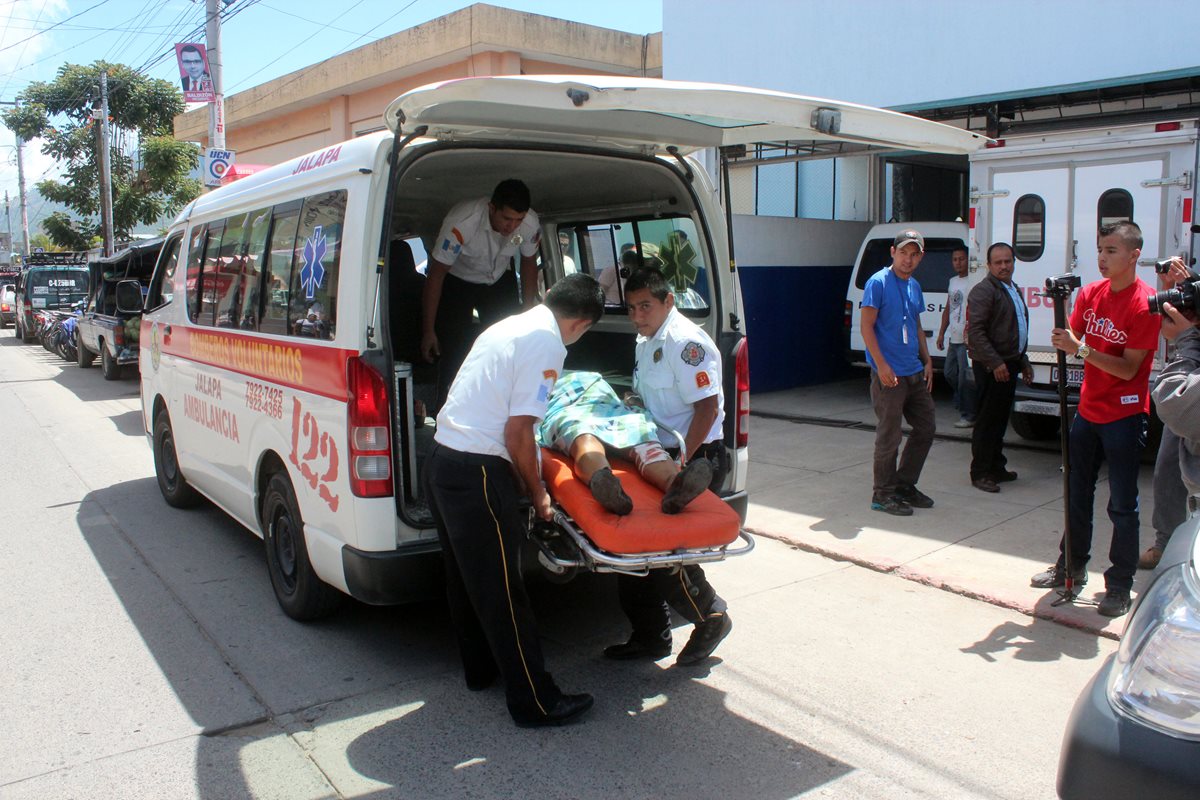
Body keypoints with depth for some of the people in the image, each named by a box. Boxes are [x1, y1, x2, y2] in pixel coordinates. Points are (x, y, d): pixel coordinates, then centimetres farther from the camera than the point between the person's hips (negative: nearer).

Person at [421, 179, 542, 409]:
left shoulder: (530, 224, -23)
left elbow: (529, 263, -2)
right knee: (455, 353, -14)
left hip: (499, 280, 4)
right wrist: (428, 331, -23)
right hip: (455, 280, -3)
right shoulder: (462, 223, -36)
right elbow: (435, 274, -26)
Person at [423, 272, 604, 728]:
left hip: (442, 462, 10)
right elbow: (517, 432, -16)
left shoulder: (511, 326, 16)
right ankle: (536, 703, 9)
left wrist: (521, 481, 32)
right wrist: (537, 492, -2)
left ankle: (481, 669, 37)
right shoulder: (547, 344, -11)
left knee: (466, 578, 21)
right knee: (502, 591, -2)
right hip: (477, 474, -10)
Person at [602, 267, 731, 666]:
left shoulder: (686, 342, -16)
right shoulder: (645, 342, 14)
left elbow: (707, 407, -21)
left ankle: (711, 616, 16)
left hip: (696, 458, -9)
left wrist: (682, 461, -23)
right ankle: (650, 636, 22)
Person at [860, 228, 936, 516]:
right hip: (889, 374, -8)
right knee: (889, 436, -2)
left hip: (915, 373, 8)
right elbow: (867, 326, -13)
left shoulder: (914, 286, 15)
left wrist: (927, 361, 13)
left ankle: (905, 485, 26)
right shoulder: (878, 282, -9)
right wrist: (882, 365, -19)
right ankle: (883, 494, 11)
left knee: (925, 429, 12)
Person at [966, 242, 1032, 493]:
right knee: (987, 420, -5)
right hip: (991, 366, -9)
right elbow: (976, 331, -20)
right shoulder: (984, 290, -11)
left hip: (1009, 364, 9)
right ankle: (980, 473, 1)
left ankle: (996, 467, 24)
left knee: (1000, 419, 15)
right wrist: (995, 362, -23)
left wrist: (1023, 362, 25)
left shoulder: (1014, 289, 19)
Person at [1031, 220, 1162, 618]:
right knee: (1077, 494, 15)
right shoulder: (1090, 293, 4)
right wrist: (1064, 340, -18)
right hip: (1088, 410, 6)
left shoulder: (1144, 303, -16)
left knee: (1122, 505, 1)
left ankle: (1120, 586, 13)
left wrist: (1082, 350, -29)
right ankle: (1071, 567, 30)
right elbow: (1076, 339, 4)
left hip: (1124, 416, -6)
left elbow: (1128, 368, -19)